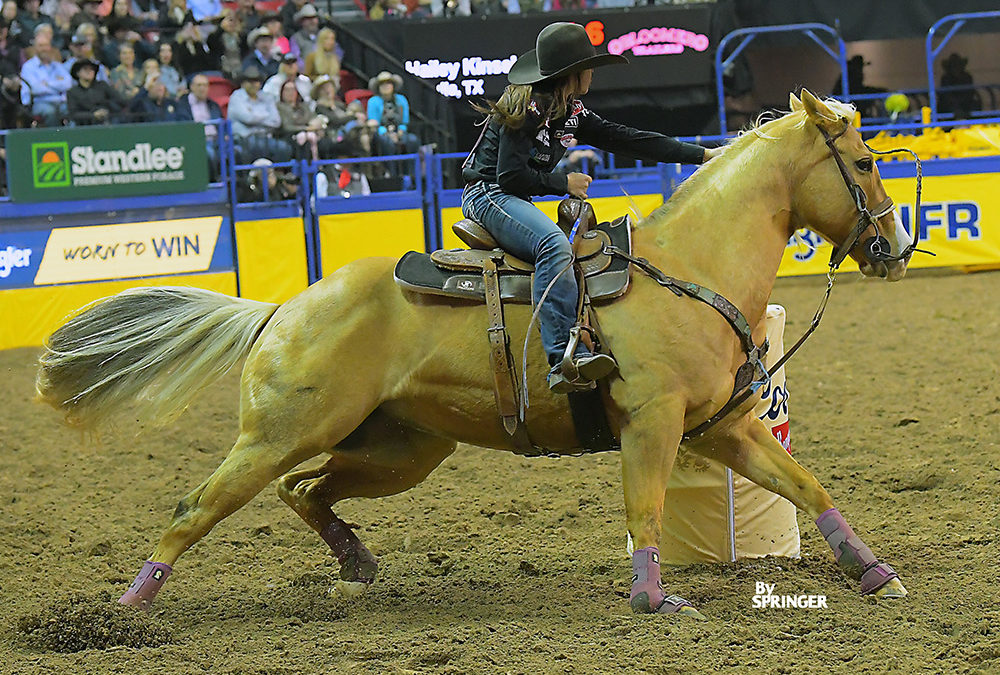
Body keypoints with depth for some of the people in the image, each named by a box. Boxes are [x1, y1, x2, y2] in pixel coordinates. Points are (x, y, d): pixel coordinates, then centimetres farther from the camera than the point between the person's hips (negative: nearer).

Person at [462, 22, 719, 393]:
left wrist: (703, 154, 12)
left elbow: (627, 140, 13)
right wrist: (565, 184, -10)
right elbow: (511, 176, -21)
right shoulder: (528, 108, -15)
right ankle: (565, 357, -45)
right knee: (554, 244, -33)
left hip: (516, 200, 11)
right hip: (488, 195, -11)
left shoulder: (571, 113, 12)